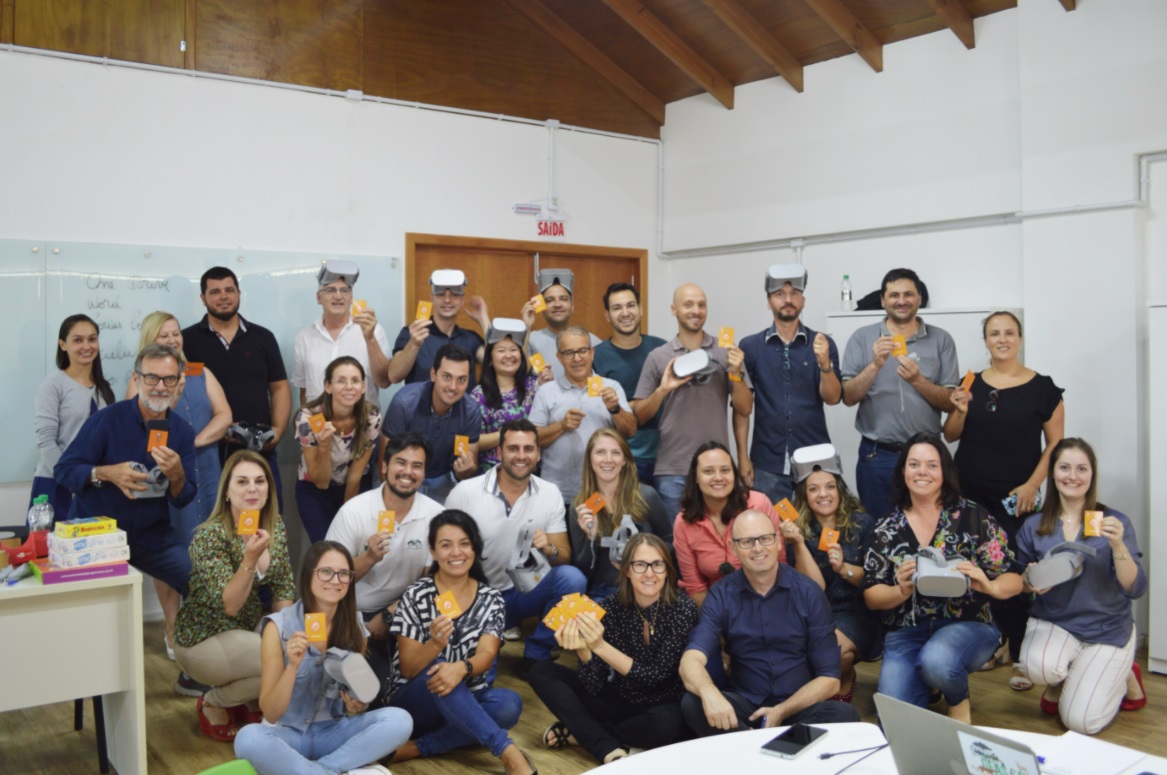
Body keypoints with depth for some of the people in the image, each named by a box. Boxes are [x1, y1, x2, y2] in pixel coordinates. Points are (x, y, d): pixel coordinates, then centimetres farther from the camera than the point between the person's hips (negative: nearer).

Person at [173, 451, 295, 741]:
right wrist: (250, 559, -41)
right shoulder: (210, 535, -22)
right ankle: (214, 704, 2)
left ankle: (251, 702, 11)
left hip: (246, 630, 6)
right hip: (203, 641, -6)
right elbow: (228, 605, -27)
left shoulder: (276, 526, -3)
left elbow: (283, 588, 4)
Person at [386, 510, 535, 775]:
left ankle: (416, 748, -22)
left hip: (466, 705, 3)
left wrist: (461, 668, -38)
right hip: (414, 705, -3)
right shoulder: (416, 596, -8)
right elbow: (408, 668, -12)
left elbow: (487, 656, -14)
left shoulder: (491, 599, 0)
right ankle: (508, 752, -36)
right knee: (436, 672, -35)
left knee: (509, 704, -28)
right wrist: (435, 644, -34)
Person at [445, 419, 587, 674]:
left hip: (530, 591, 3)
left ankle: (536, 653, -7)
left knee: (572, 577, -27)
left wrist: (550, 549, -26)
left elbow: (564, 557, -2)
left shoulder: (550, 493, -3)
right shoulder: (465, 492, -11)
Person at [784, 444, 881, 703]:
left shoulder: (861, 523, -1)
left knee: (835, 646, -30)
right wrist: (799, 544, -24)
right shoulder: (799, 529, 0)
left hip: (857, 615, -1)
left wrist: (844, 568, -19)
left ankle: (844, 684, 6)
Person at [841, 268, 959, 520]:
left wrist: (918, 381, -17)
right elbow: (848, 397, -4)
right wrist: (875, 365, -19)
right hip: (877, 456, 0)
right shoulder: (862, 338, 3)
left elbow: (951, 403, 0)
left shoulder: (941, 340, 3)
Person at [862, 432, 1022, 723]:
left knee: (936, 661, -36)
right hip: (905, 633, 2)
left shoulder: (973, 517, -2)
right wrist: (902, 591, -19)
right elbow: (871, 597, 3)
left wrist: (988, 586, -25)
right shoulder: (887, 528, 4)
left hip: (967, 625, -1)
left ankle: (959, 700, 0)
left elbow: (1013, 580, -2)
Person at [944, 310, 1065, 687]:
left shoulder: (1042, 387, -1)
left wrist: (1031, 486, -10)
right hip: (969, 494, 3)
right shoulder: (971, 383, 6)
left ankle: (1020, 657, 3)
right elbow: (950, 436, 11)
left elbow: (1056, 443, 0)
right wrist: (960, 410, -9)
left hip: (1013, 497, -3)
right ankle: (998, 641, 19)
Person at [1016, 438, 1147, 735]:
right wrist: (1030, 582, -18)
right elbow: (1019, 584, 5)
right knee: (1038, 665, -33)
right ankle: (1060, 680, 6)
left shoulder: (1114, 522, -6)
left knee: (1080, 721, -14)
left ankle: (1125, 678, 19)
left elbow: (1136, 589, -12)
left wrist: (1118, 546, -28)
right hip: (1052, 623, 1)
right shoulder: (1033, 527, -1)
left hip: (1107, 631, -1)